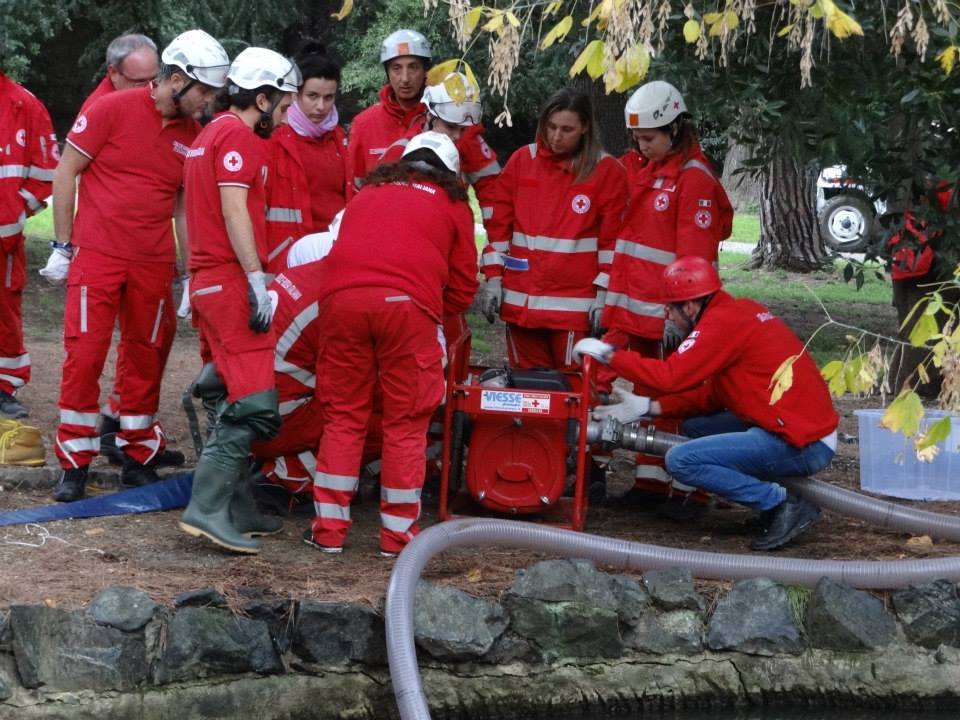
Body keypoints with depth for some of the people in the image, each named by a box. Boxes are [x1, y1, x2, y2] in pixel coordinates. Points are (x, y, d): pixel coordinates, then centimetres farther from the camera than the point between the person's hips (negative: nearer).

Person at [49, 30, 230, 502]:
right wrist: (63, 245, -3)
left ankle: (138, 458, 19)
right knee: (84, 356, -5)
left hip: (153, 263, 4)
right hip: (97, 254, -4)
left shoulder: (194, 136, 5)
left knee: (146, 360, 7)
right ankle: (74, 463, 4)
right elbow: (66, 172, -2)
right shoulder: (112, 110, -8)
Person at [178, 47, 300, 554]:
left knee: (233, 403, 12)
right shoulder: (238, 135, -9)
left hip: (207, 281, 11)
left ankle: (237, 511, 13)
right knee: (254, 402, -14)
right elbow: (234, 209, -18)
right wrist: (257, 279, -21)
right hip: (232, 282, -11)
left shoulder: (209, 135, 22)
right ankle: (207, 508, -19)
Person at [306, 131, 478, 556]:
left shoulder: (369, 191, 29)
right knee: (406, 424, 6)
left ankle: (329, 529, 11)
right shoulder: (452, 204, 20)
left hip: (342, 296, 3)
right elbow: (462, 290, 19)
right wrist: (437, 312, 36)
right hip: (407, 302, -3)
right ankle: (398, 532, 9)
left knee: (343, 417, 11)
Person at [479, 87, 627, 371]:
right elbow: (499, 225, 10)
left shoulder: (607, 171, -1)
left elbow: (613, 239, -2)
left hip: (576, 304, -3)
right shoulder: (522, 161, 7)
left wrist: (604, 295, -7)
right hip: (520, 302, 3)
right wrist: (493, 278, 5)